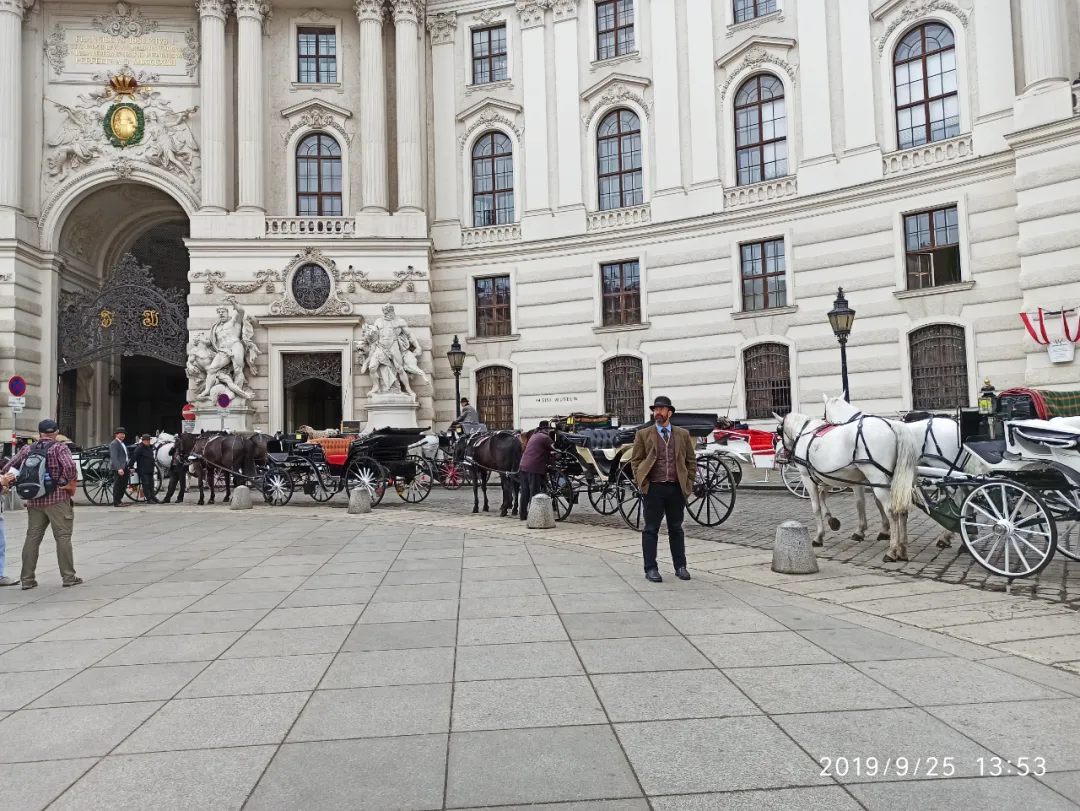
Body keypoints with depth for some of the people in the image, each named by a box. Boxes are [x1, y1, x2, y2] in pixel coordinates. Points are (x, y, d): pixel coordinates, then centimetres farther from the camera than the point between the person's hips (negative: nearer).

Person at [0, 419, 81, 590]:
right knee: (63, 537, -2)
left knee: (32, 538, 10)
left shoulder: (28, 449, 12)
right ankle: (68, 576, -1)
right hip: (57, 498, -5)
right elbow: (70, 466, -21)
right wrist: (72, 484, -10)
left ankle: (27, 579, 11)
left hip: (34, 500, 5)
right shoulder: (59, 447, -4)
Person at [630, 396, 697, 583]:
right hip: (653, 488, -2)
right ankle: (651, 568, 7)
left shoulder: (683, 434, 9)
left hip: (677, 488, 2)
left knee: (676, 529, 11)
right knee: (651, 529, 2)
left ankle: (680, 566, 20)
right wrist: (642, 482, -5)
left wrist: (689, 483, 4)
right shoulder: (643, 434, 4)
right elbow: (635, 460, 4)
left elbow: (691, 460, 12)